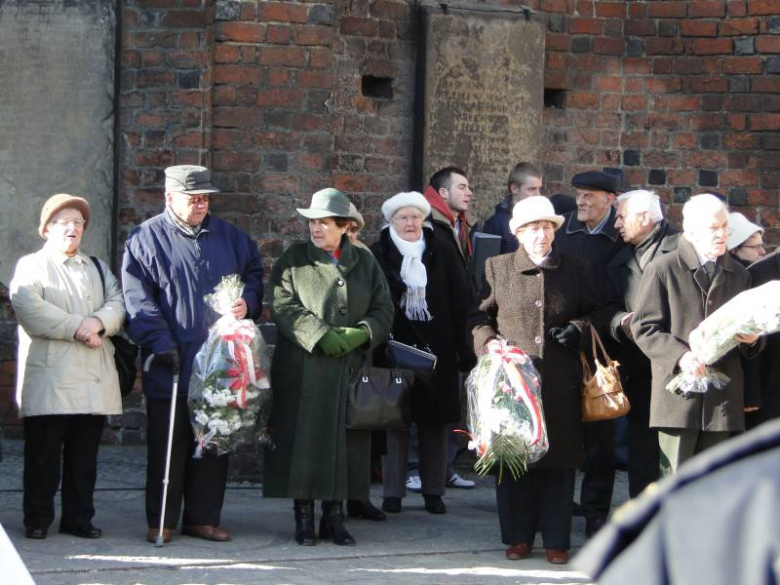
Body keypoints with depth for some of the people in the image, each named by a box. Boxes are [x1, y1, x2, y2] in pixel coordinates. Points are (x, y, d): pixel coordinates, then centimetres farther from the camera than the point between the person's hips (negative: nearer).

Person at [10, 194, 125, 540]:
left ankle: (79, 517, 13)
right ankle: (38, 520, 5)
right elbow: (29, 307, -12)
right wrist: (78, 328, -14)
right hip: (48, 378, -4)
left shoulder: (97, 268, 23)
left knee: (85, 455, 6)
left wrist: (98, 322, -13)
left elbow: (118, 302, 8)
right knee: (43, 454, -2)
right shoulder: (31, 266, 5)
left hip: (93, 378, 4)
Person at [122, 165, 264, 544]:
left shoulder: (229, 237, 12)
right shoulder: (146, 239, 0)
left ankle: (203, 517, 15)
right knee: (168, 444, 0)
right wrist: (160, 342, -15)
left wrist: (248, 302, 0)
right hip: (171, 363, -4)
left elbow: (255, 274, 22)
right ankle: (162, 521, 7)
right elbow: (138, 299, -6)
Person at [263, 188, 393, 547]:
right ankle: (304, 515, 6)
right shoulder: (293, 260, 4)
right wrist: (320, 335, -16)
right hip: (303, 371, -2)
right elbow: (283, 306, -6)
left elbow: (383, 309, 10)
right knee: (304, 439, -3)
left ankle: (334, 514, 11)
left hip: (350, 369, 2)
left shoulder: (364, 262, 11)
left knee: (345, 440, 3)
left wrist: (361, 333, -10)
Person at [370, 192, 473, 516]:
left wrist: (463, 349, 0)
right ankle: (393, 492, 3)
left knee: (434, 422, 3)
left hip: (436, 348, 2)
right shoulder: (378, 255, 1)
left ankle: (433, 490, 10)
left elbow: (460, 303, 5)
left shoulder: (443, 254, 6)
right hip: (394, 346, -1)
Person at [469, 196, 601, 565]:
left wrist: (577, 328, -4)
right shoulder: (497, 268, 6)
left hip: (561, 382, 0)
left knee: (559, 460, 1)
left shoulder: (576, 269, 8)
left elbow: (592, 312, 16)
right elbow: (479, 316, 10)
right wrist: (488, 340, -9)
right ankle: (519, 536, 13)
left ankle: (556, 540, 8)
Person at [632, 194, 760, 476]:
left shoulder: (739, 275, 16)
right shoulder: (663, 270, 1)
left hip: (723, 397, 4)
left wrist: (752, 338, -1)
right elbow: (644, 328, -3)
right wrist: (680, 356, -19)